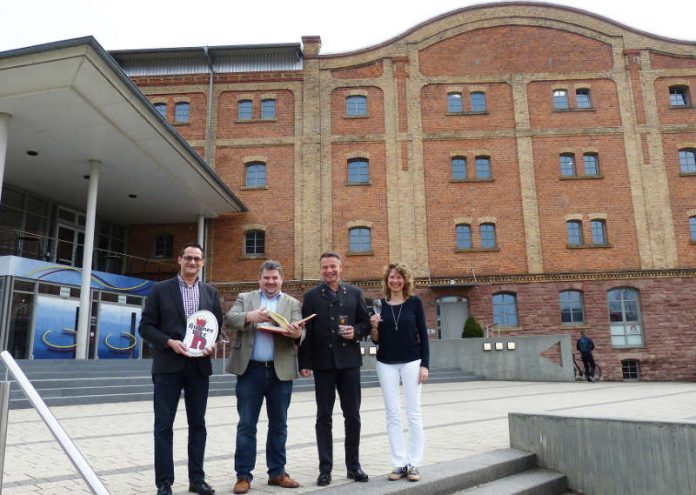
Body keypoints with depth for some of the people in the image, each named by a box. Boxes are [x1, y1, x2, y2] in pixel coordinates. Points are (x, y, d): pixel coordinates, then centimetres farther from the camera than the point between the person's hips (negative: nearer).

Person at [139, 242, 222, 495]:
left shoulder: (211, 292, 9)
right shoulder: (160, 290, 0)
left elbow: (218, 324, 12)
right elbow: (146, 326, -2)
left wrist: (213, 343, -8)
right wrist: (169, 342, -16)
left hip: (199, 365, 3)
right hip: (168, 365, -3)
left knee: (198, 423, 10)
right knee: (164, 425, 3)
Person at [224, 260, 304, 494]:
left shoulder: (292, 303, 9)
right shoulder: (245, 298, 9)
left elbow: (299, 331, -2)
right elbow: (229, 319, -5)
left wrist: (297, 334, -26)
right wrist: (249, 316, -23)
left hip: (281, 371, 1)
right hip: (250, 370, -1)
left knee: (278, 425, 11)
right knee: (246, 425, 4)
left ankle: (277, 472, 23)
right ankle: (243, 475, 14)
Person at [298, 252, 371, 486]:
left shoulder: (354, 293, 8)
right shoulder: (311, 296, 4)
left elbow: (366, 322, 11)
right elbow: (306, 332, 0)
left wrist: (355, 331, -11)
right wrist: (305, 362, -6)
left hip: (349, 361, 1)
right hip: (323, 363, -1)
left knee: (353, 416, 7)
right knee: (324, 416, 6)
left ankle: (354, 465, 20)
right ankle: (325, 469, 15)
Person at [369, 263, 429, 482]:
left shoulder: (414, 302, -1)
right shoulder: (379, 305, 3)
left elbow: (423, 335, 0)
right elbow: (376, 340, 6)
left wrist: (425, 364, -7)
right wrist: (374, 326, -15)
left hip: (411, 361, -2)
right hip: (386, 363, 2)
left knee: (414, 413, 2)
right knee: (392, 414, 4)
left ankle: (415, 464, 10)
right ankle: (400, 464, 13)